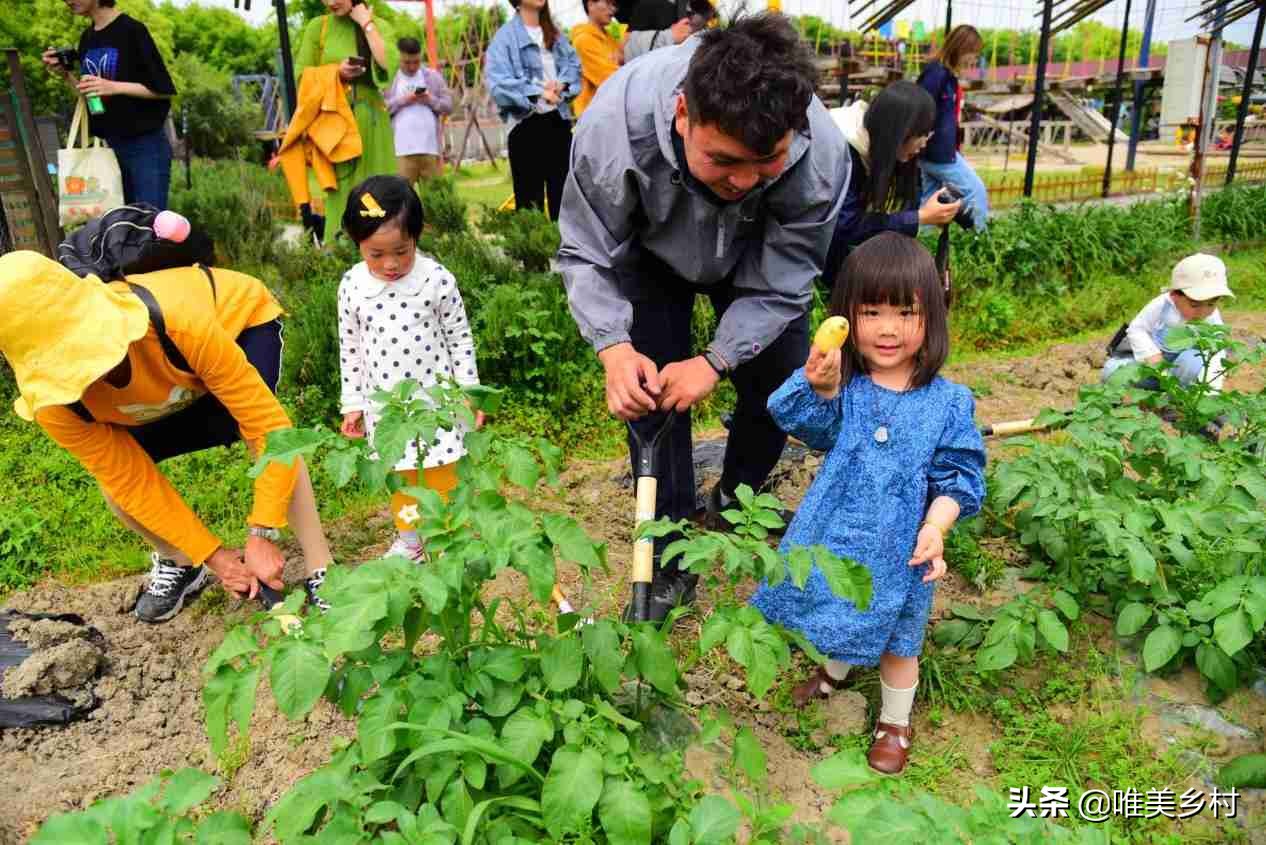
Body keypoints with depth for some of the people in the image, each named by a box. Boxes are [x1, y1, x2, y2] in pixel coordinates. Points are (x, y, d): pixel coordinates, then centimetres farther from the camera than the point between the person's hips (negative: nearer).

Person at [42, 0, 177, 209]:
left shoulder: (132, 30, -8)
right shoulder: (86, 39, 14)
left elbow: (164, 89, -10)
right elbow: (89, 97, 20)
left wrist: (114, 87, -19)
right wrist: (65, 74, 3)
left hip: (145, 145, -7)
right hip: (109, 146, 7)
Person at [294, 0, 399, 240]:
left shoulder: (380, 26, 5)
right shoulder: (318, 27, 5)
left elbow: (390, 65, -13)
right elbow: (301, 75, 3)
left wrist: (366, 24, -7)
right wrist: (336, 71, -13)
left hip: (370, 122, 0)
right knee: (340, 188, -3)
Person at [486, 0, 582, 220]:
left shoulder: (555, 34, 17)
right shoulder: (506, 36, -4)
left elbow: (573, 64, 11)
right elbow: (499, 84, -13)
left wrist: (561, 84, -10)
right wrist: (538, 93, -23)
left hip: (558, 120, 6)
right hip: (526, 123, -6)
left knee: (563, 192, 9)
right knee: (530, 196, -3)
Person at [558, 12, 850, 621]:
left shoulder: (821, 155, -37)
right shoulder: (616, 121, -40)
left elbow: (777, 287, -23)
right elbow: (587, 255, -26)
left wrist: (716, 361, -34)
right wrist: (614, 348, -41)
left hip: (756, 257, 2)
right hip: (651, 254, -1)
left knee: (780, 391, 0)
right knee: (650, 395, -9)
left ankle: (733, 504, 31)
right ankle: (669, 556, 10)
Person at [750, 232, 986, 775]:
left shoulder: (947, 403, -12)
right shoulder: (841, 382, -12)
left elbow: (958, 476, -8)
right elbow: (813, 426, -27)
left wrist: (936, 526, -21)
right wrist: (822, 388, -46)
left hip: (899, 544, -1)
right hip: (835, 530, 1)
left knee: (896, 638, 17)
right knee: (839, 611, 26)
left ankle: (895, 721, 44)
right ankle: (834, 671, 58)